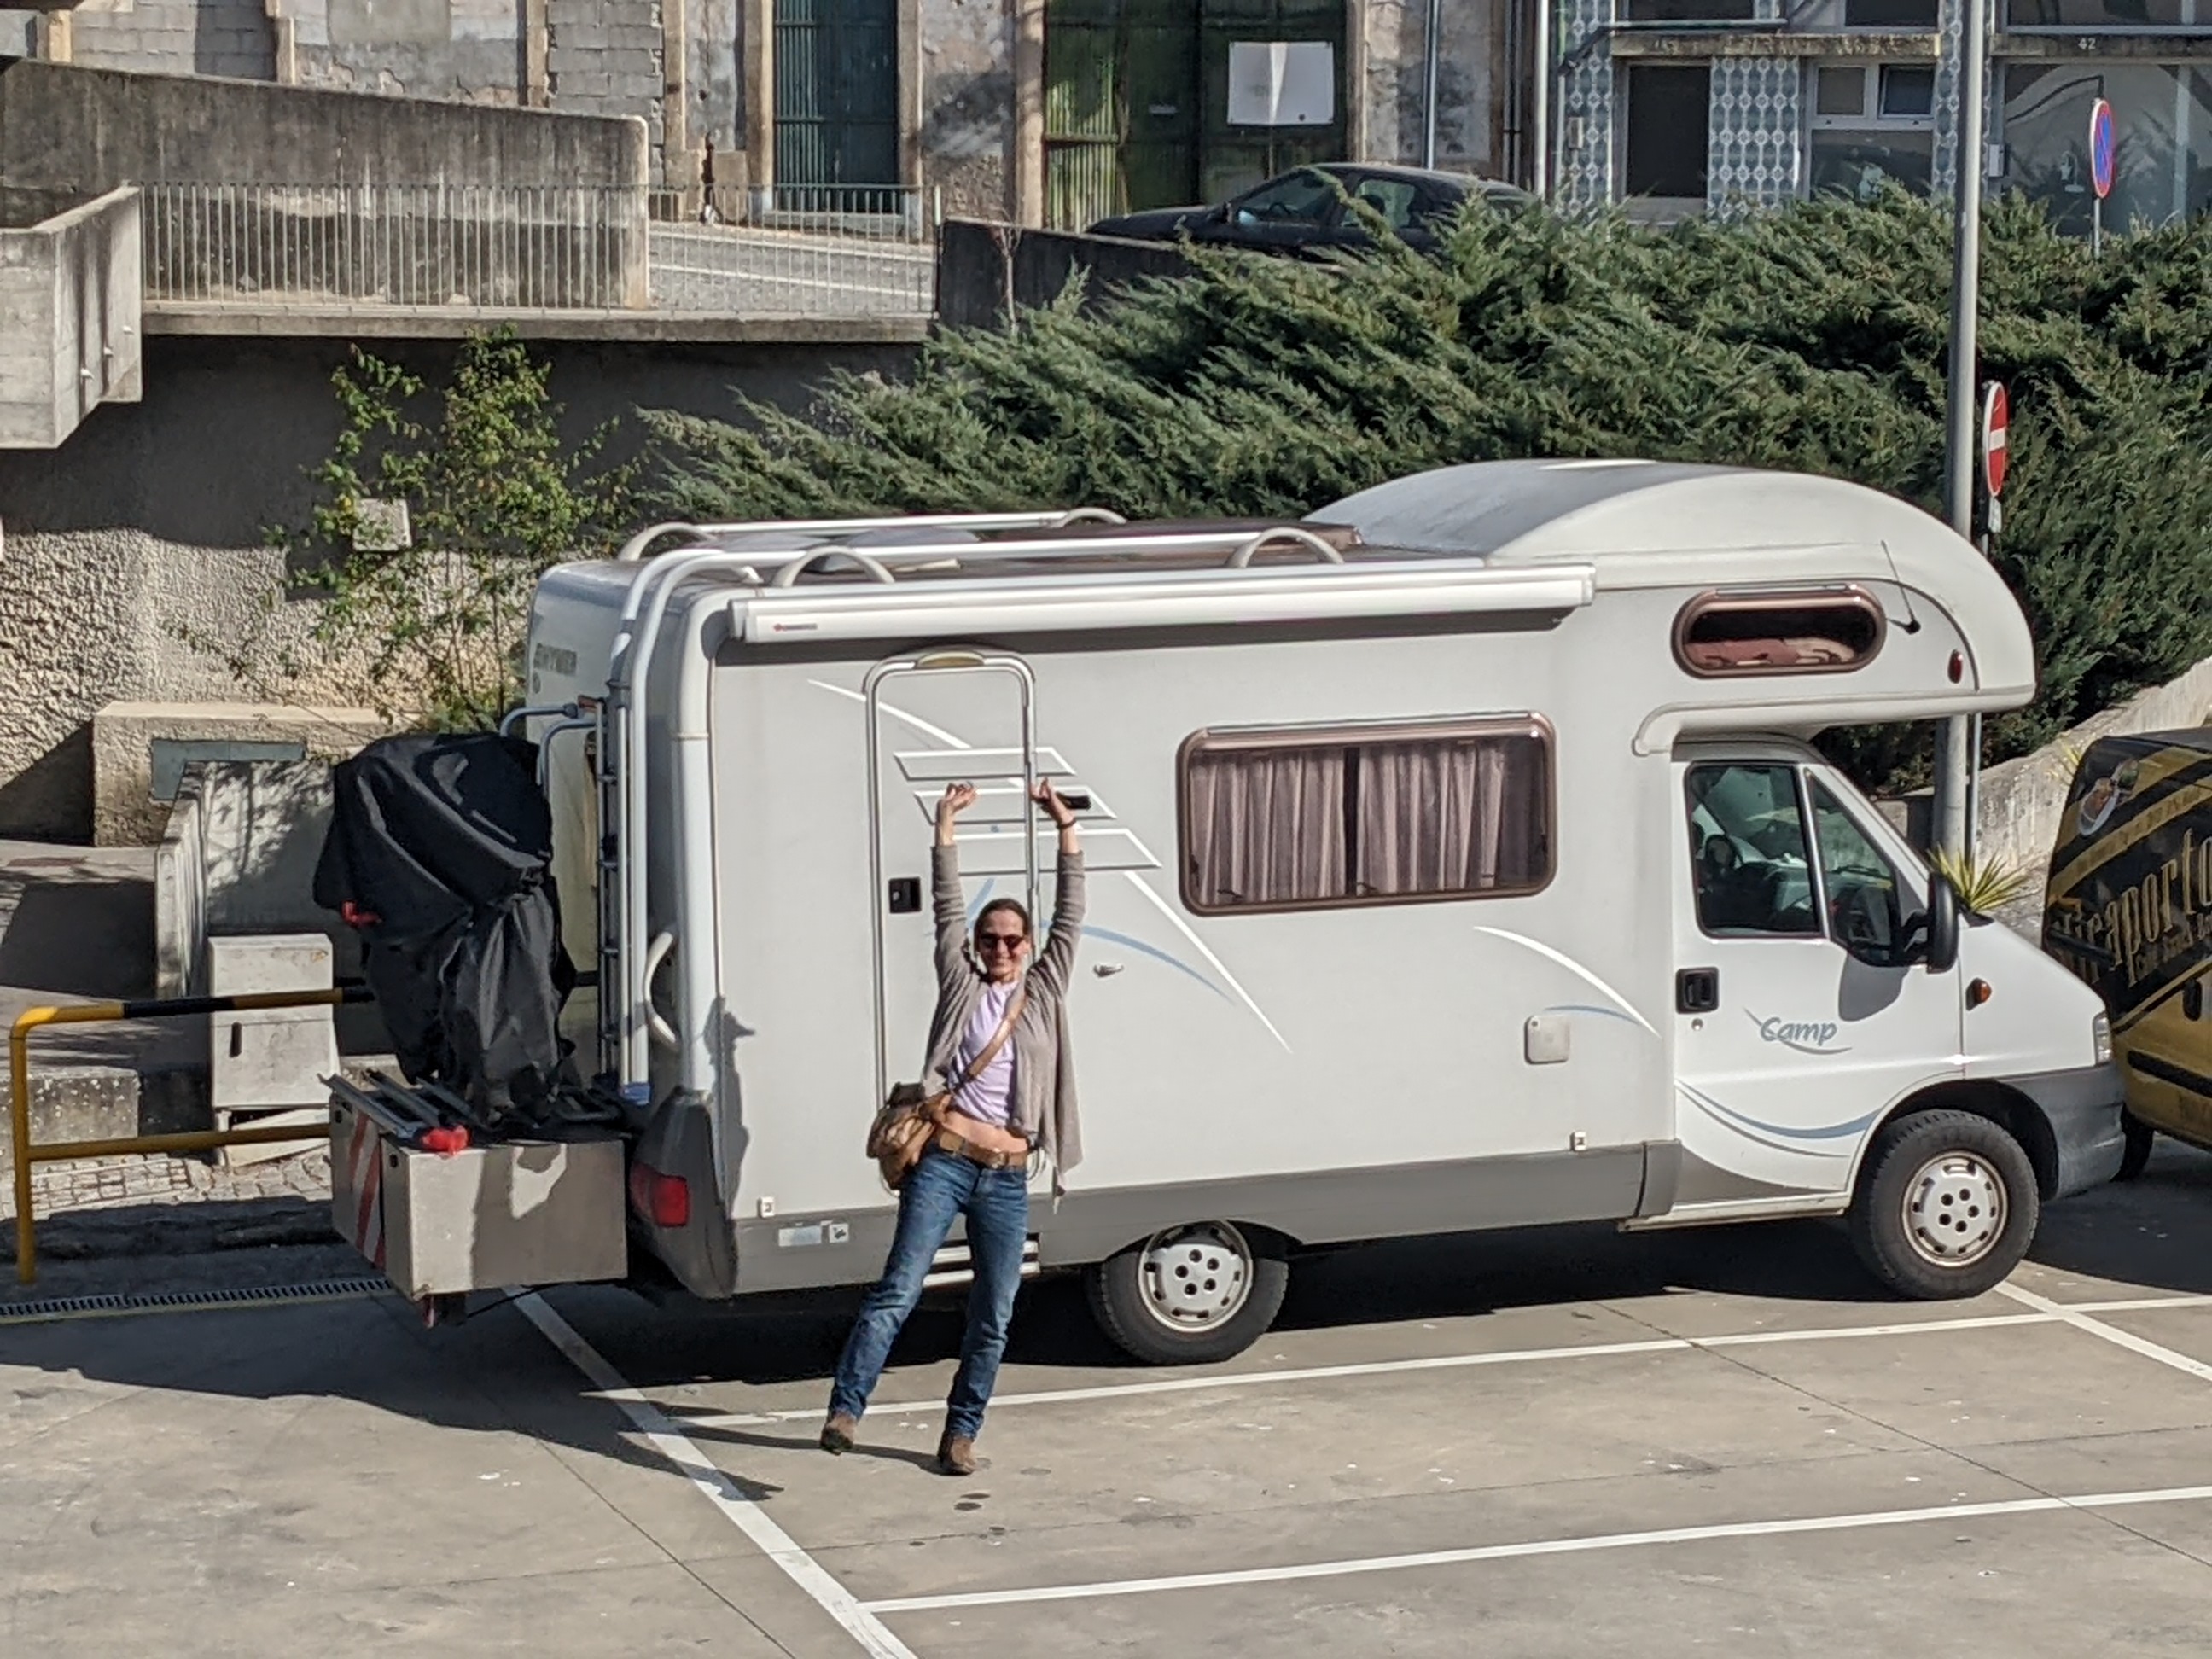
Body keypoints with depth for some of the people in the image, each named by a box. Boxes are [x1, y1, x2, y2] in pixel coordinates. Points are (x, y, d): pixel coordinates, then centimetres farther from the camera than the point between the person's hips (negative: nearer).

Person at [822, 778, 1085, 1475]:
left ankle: (961, 1432, 14)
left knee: (993, 1317, 5)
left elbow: (1070, 917, 10)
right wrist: (946, 826, 2)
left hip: (1007, 1177, 2)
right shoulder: (961, 984, 11)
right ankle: (845, 1409, -15)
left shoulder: (1044, 992, 14)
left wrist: (1066, 828, 5)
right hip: (944, 1160, -2)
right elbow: (948, 909, 7)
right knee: (897, 1291, -11)